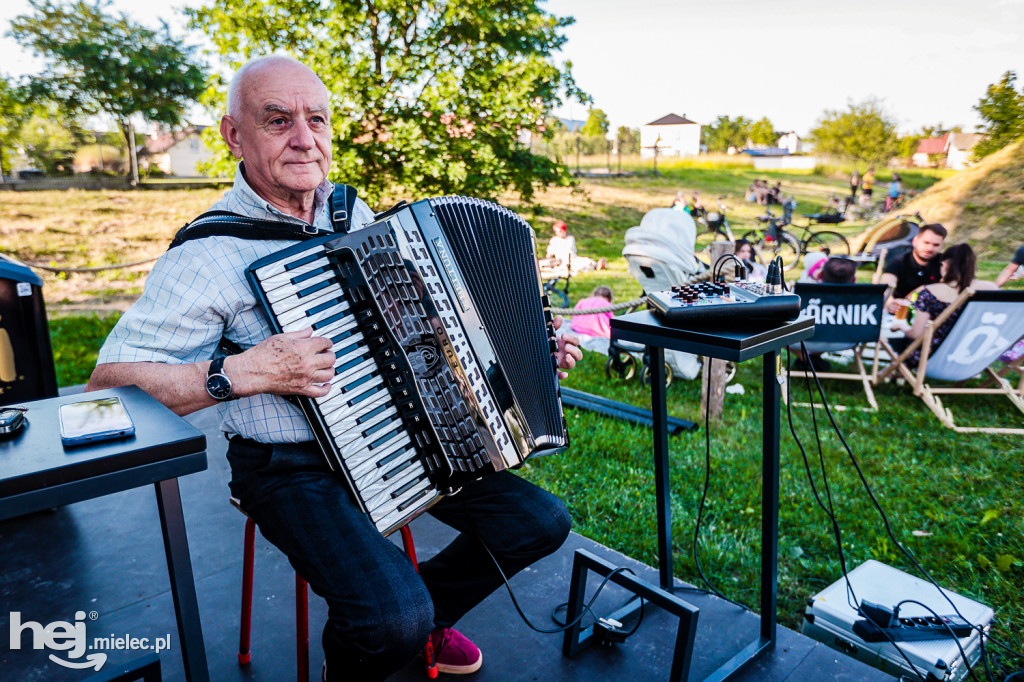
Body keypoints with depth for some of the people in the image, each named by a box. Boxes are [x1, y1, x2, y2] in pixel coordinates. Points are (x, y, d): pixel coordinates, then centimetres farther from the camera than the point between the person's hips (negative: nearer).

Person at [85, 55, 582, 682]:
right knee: (393, 621, -27)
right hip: (295, 468, -6)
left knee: (543, 523, 1)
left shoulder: (355, 213, 6)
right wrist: (243, 372, -28)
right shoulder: (210, 253, -15)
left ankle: (429, 613, 27)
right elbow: (107, 385, -15)